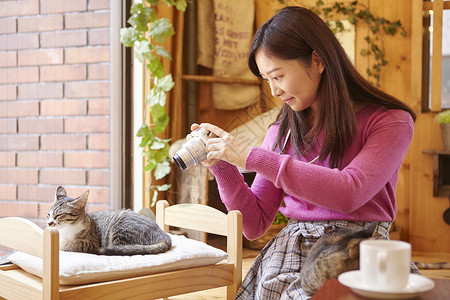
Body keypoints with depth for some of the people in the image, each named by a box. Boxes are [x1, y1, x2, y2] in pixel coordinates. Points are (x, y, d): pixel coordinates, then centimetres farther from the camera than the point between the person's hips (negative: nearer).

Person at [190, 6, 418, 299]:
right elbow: (254, 225, 11)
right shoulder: (282, 131, 12)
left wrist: (251, 157, -17)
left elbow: (349, 193, -19)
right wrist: (222, 166, -5)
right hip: (290, 250, 4)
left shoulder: (390, 121, -1)